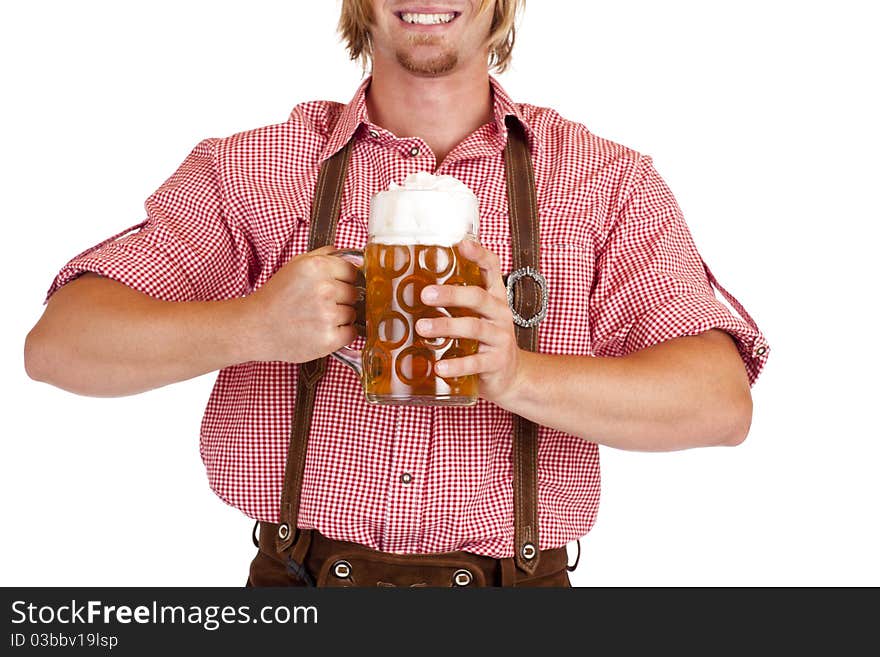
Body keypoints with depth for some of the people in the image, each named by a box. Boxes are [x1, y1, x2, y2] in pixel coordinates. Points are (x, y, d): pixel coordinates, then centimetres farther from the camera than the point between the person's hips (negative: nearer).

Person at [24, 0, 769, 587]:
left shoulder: (610, 180, 7)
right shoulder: (249, 170, 6)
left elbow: (723, 400, -4)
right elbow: (57, 344, 0)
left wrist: (519, 375, -21)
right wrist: (254, 326, -18)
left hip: (513, 578, 1)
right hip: (302, 574, 0)